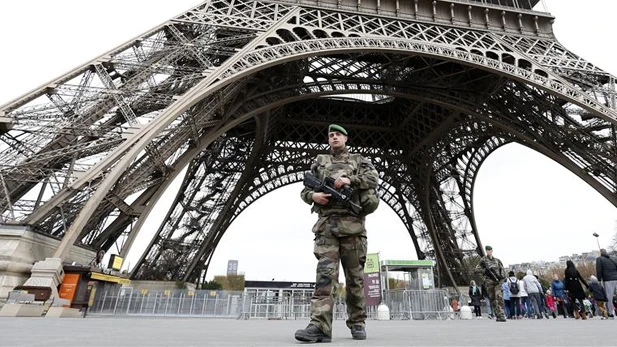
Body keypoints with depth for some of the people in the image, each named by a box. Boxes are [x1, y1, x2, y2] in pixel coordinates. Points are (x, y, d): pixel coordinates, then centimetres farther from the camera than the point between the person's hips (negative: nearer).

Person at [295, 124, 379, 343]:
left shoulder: (359, 161, 18)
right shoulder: (319, 162, 21)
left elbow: (374, 178, -1)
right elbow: (305, 190, 18)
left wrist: (350, 180, -17)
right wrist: (313, 195, -6)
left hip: (352, 224, 0)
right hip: (326, 224, 1)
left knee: (355, 276, 4)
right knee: (325, 273, -12)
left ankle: (357, 323, 15)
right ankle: (320, 326, -18)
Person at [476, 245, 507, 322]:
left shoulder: (497, 260, 16)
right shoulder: (483, 260, 9)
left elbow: (502, 269, 13)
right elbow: (478, 269, 6)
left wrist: (502, 276, -6)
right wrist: (485, 271, -11)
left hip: (498, 281, 1)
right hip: (489, 281, 0)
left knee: (499, 297, -16)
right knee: (492, 298, 1)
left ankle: (501, 315, -19)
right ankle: (497, 315, 9)